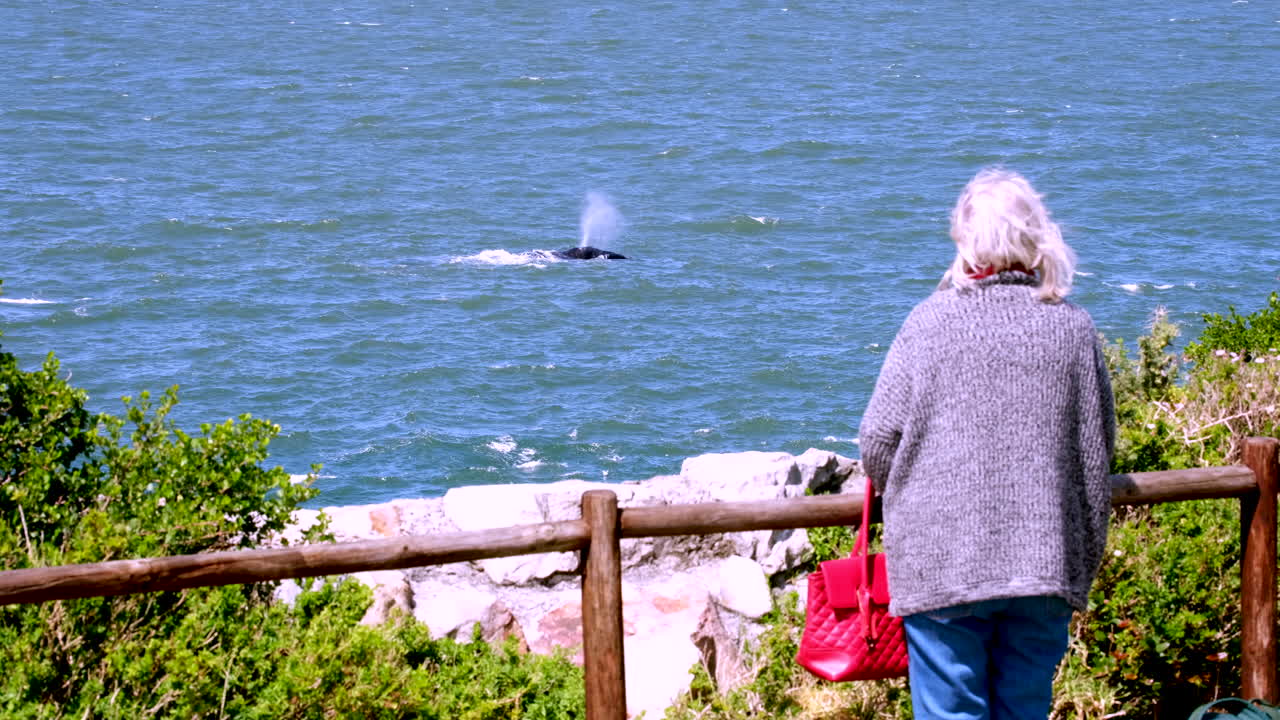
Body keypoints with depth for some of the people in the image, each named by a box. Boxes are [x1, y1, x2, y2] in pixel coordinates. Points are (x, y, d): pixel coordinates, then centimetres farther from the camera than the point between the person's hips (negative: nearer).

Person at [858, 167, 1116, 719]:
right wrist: (1084, 561, 19)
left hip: (942, 564, -2)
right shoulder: (1074, 330, 2)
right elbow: (1098, 451, 7)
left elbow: (879, 438, -5)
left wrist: (904, 501, 17)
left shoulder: (930, 323, -5)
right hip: (1045, 564, 2)